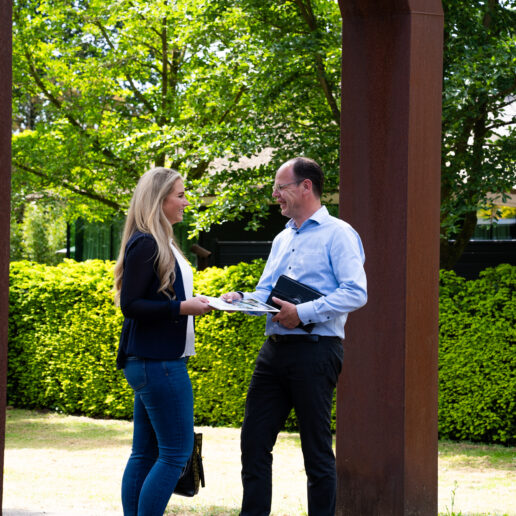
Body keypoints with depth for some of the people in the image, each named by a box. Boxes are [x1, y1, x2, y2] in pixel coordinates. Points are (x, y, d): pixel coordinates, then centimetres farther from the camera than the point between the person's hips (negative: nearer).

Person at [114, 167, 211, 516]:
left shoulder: (161, 245, 17)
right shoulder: (145, 245, -13)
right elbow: (130, 305, -17)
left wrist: (197, 303, 13)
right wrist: (183, 307, -18)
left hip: (158, 360, 10)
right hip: (157, 362, -10)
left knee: (145, 454, 9)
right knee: (176, 451, -10)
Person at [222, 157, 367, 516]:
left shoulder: (337, 234, -4)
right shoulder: (283, 240, 21)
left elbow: (356, 293, -15)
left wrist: (304, 312, -20)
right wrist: (241, 299, 2)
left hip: (315, 349, -8)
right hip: (275, 349, 8)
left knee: (317, 449, -2)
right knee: (254, 441, 5)